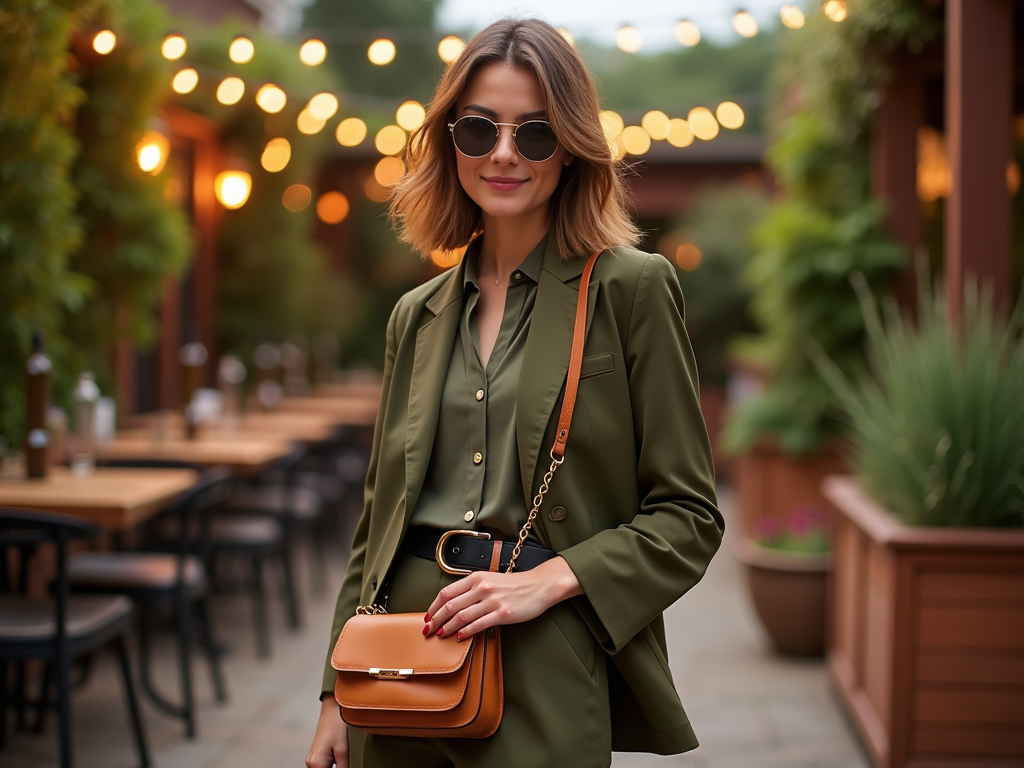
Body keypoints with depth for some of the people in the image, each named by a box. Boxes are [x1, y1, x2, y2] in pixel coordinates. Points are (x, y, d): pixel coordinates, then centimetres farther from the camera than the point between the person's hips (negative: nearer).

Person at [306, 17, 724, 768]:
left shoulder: (633, 290, -2)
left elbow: (688, 515, -3)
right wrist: (337, 693, 11)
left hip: (547, 676, -4)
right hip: (400, 662, 4)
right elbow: (378, 518, 15)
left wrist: (549, 580, -15)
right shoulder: (416, 315, 12)